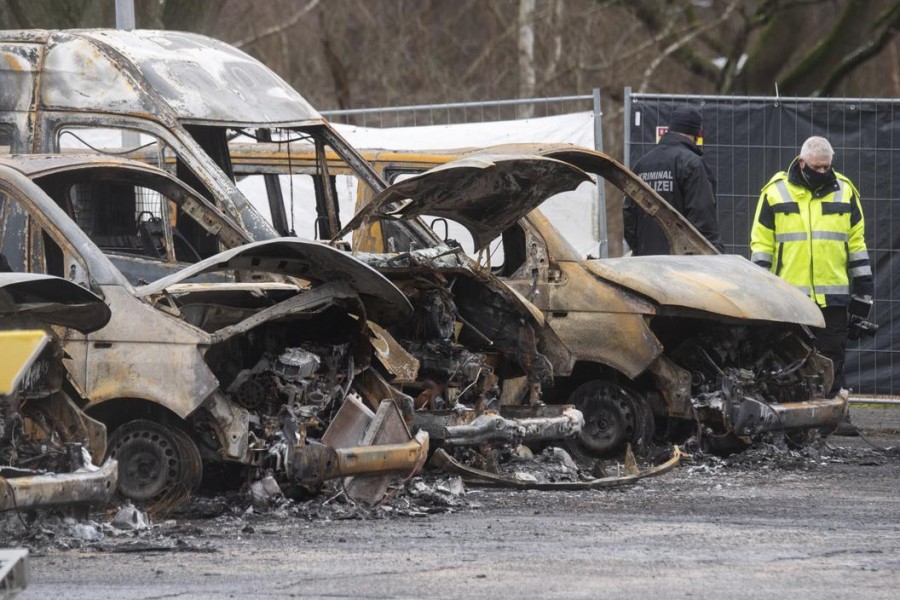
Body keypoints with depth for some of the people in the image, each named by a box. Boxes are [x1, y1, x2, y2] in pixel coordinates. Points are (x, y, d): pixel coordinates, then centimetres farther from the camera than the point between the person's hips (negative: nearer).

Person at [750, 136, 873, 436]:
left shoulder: (844, 191, 8)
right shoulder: (776, 192, 3)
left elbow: (857, 242, 12)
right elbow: (762, 242, 5)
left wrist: (863, 288, 9)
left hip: (832, 295, 1)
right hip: (788, 294, -1)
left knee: (833, 355, 1)